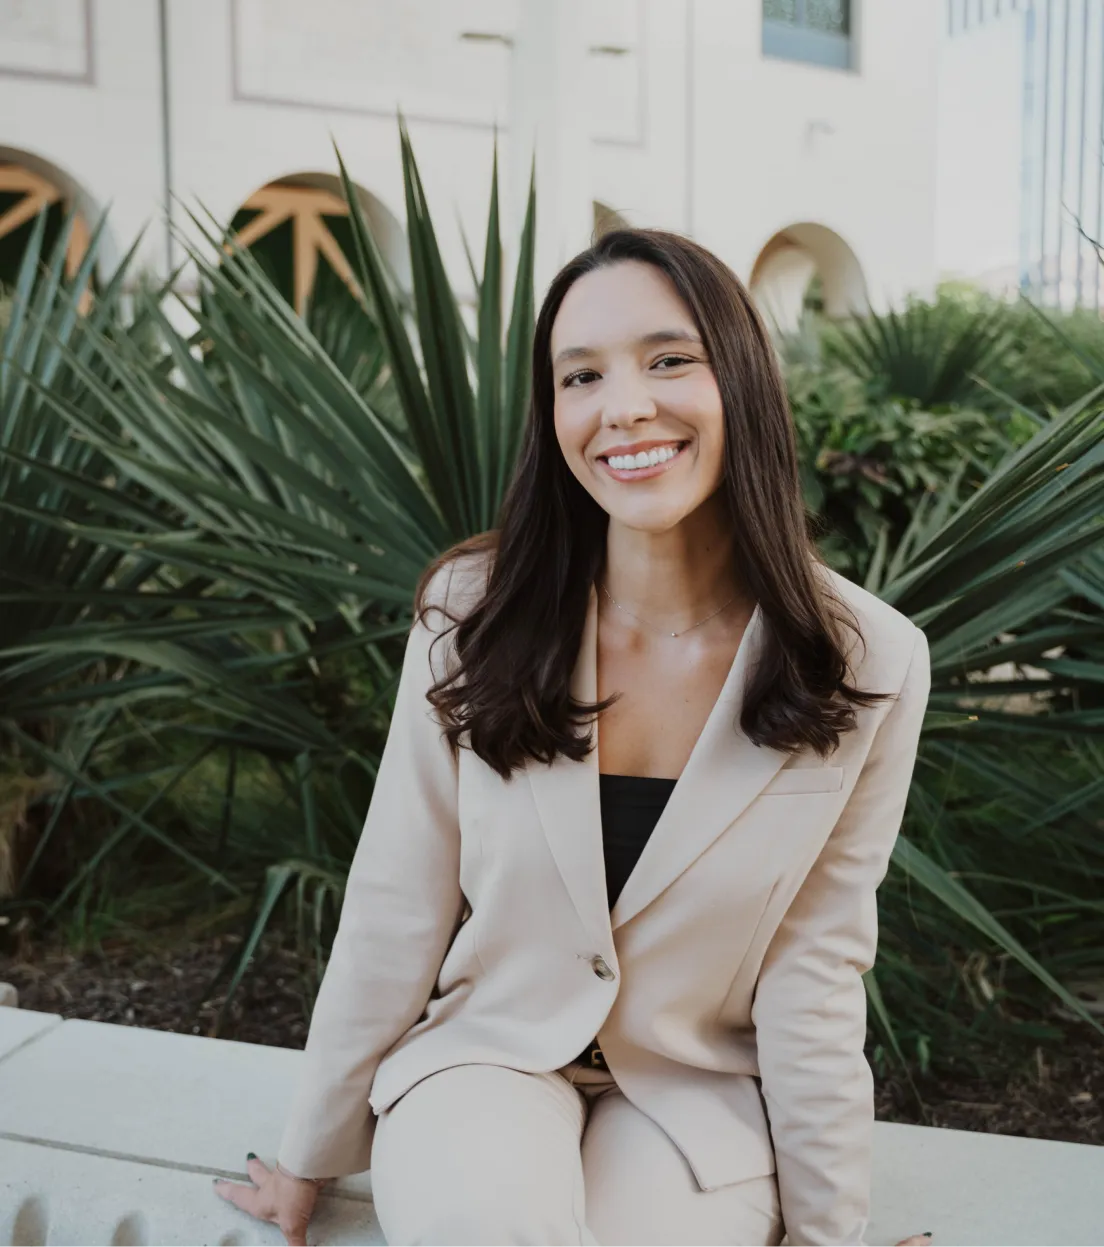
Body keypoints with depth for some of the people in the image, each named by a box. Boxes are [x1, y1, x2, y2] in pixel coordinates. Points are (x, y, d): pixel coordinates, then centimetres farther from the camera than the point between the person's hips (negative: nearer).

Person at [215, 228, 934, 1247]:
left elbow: (811, 978, -6)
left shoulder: (868, 663, -14)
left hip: (697, 1089, 1)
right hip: (491, 1053, -1)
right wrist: (312, 1159, 5)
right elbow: (392, 915, -5)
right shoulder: (473, 614, -14)